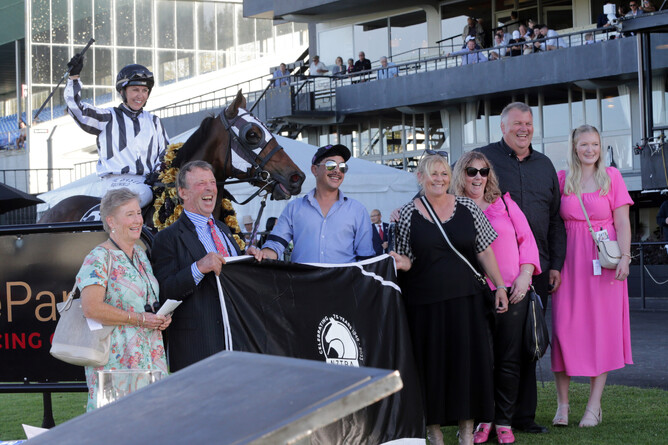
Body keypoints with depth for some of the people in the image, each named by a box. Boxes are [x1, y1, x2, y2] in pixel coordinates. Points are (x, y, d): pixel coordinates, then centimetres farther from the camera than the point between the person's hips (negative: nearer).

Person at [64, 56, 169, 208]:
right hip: (115, 180, -5)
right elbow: (77, 109, 1)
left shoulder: (154, 122, 22)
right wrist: (74, 77, -7)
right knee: (143, 193, -38)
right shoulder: (108, 118, 10)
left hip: (148, 180, 5)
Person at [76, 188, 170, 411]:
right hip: (115, 358, -8)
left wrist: (161, 318, 6)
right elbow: (91, 308, -21)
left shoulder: (140, 255, 16)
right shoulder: (99, 259, -10)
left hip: (147, 353, 8)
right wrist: (138, 319, -18)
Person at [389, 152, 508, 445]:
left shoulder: (468, 208, 5)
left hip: (466, 299, 1)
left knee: (468, 360, 1)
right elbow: (406, 261, 5)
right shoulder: (407, 215, 2)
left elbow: (484, 251, 8)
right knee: (431, 363, 2)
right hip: (425, 303, -1)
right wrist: (401, 262, -18)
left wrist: (499, 286, 4)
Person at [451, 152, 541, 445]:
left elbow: (526, 239, 9)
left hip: (511, 292, 1)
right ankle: (483, 420, 10)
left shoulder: (505, 204, 10)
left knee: (509, 359, 2)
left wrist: (524, 275, -2)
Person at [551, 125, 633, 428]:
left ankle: (594, 406, 5)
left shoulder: (612, 177, 3)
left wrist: (624, 256, -12)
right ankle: (562, 404, 5)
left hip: (604, 262, -1)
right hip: (570, 259, 1)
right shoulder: (562, 179, 7)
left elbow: (622, 222, 0)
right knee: (564, 327, -2)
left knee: (601, 328, 0)